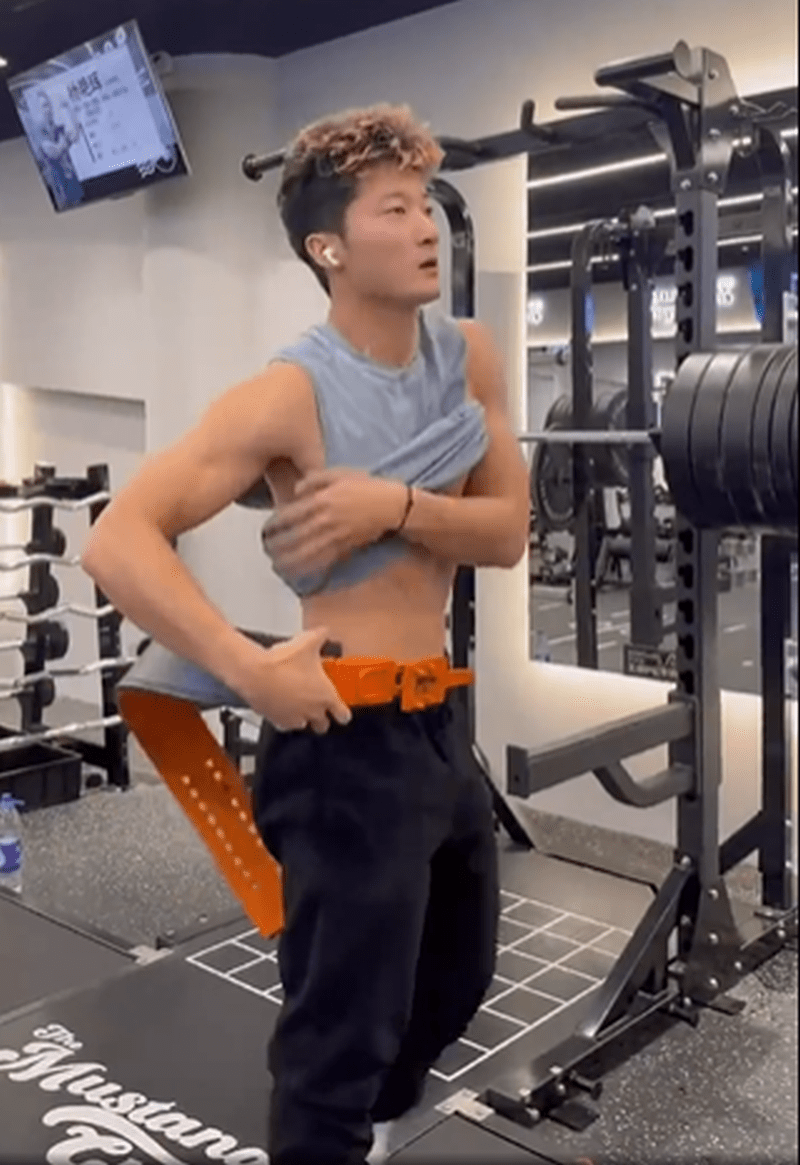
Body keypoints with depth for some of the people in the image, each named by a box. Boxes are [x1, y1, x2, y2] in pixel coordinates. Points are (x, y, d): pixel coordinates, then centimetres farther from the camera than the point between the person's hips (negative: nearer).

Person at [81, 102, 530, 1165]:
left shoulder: (468, 355, 2)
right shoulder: (294, 394, -18)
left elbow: (507, 532, -1)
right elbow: (119, 542, -24)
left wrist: (397, 506, -18)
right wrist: (252, 672, -29)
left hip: (441, 719, 9)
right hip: (348, 735, -8)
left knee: (458, 973, 28)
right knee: (344, 1026, 5)